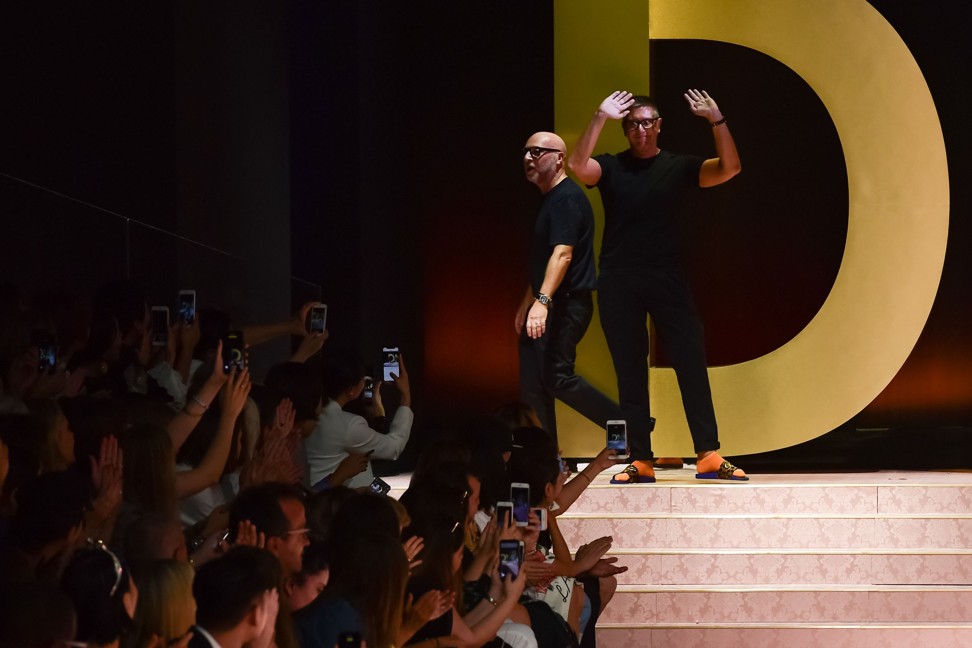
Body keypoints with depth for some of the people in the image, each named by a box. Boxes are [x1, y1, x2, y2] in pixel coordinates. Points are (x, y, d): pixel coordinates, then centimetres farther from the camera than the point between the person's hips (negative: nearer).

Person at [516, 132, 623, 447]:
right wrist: (526, 305, 27)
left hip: (567, 304, -10)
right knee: (532, 381, 6)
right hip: (550, 305, 10)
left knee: (557, 377, -15)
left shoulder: (566, 199, -14)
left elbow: (562, 254, -25)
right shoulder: (549, 199, 19)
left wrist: (542, 301, -34)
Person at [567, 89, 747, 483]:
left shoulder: (679, 167, 7)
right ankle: (640, 461, 5)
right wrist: (600, 119, -24)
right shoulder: (611, 168, 6)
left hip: (667, 279, 0)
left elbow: (729, 169, -6)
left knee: (692, 362, -7)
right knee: (629, 372, 2)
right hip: (618, 283, 0)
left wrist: (717, 122, -19)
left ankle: (709, 456, -7)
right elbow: (577, 166, -14)